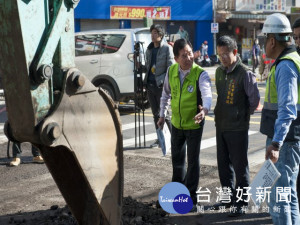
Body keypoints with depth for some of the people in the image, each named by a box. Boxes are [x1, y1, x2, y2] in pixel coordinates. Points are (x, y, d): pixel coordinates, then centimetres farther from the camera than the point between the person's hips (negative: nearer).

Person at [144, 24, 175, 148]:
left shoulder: (167, 48, -5)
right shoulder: (149, 49, 15)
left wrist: (162, 80, -16)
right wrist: (146, 79, 10)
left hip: (161, 85, -7)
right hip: (150, 85, 7)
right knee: (156, 114, 11)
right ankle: (160, 138, 19)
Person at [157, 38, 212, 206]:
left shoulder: (201, 74, -22)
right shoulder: (171, 71, -7)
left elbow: (207, 94, -38)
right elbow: (166, 93, 9)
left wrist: (205, 109, -59)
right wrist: (163, 114, 11)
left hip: (194, 124, -5)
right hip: (177, 123, 5)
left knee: (193, 160, 4)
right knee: (177, 157, 21)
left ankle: (191, 196, 19)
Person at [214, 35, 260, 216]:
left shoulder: (245, 73, -14)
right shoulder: (219, 71, 8)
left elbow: (255, 99, -9)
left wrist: (243, 115, 2)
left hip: (238, 128, -7)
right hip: (221, 125, 7)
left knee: (240, 167, 2)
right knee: (223, 164, 15)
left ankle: (242, 203, 13)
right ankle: (229, 197, 30)